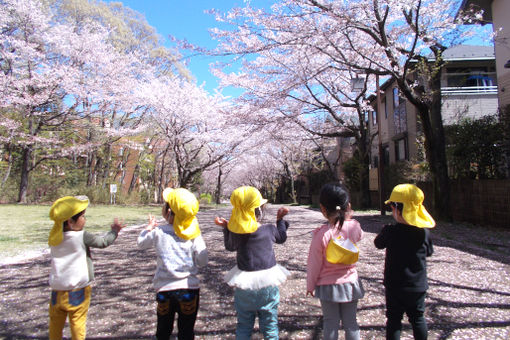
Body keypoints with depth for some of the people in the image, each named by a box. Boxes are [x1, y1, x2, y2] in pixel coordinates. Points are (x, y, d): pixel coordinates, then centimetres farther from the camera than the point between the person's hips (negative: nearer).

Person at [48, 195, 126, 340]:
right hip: (78, 290, -5)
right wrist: (114, 231, 10)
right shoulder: (82, 236, -16)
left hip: (57, 289, 5)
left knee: (56, 322, 18)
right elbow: (103, 242, -6)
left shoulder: (54, 238, 0)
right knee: (78, 322, 7)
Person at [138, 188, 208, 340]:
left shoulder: (158, 232, -10)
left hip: (164, 289, 1)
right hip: (189, 288, 0)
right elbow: (203, 262, -6)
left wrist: (149, 226, 25)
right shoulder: (194, 234, -10)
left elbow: (141, 243, 10)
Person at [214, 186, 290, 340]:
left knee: (243, 326, 17)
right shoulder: (269, 229, -13)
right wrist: (280, 219, 15)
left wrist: (225, 227, 14)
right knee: (270, 326, 16)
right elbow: (281, 238, 9)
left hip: (244, 285, 1)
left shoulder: (234, 232, -11)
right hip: (268, 284, -1)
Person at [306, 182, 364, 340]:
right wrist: (348, 218, 7)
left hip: (328, 285, -3)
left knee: (330, 323, 13)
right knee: (351, 322, 17)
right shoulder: (354, 226, -13)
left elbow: (314, 263, -11)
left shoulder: (321, 234, -21)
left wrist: (310, 285, 3)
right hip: (350, 282, 3)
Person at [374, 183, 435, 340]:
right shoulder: (424, 231, -9)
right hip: (418, 286, 4)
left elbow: (378, 243, -2)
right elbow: (429, 252, 7)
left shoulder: (390, 232, -20)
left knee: (394, 320, 9)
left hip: (395, 286, -3)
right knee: (418, 318, 19)